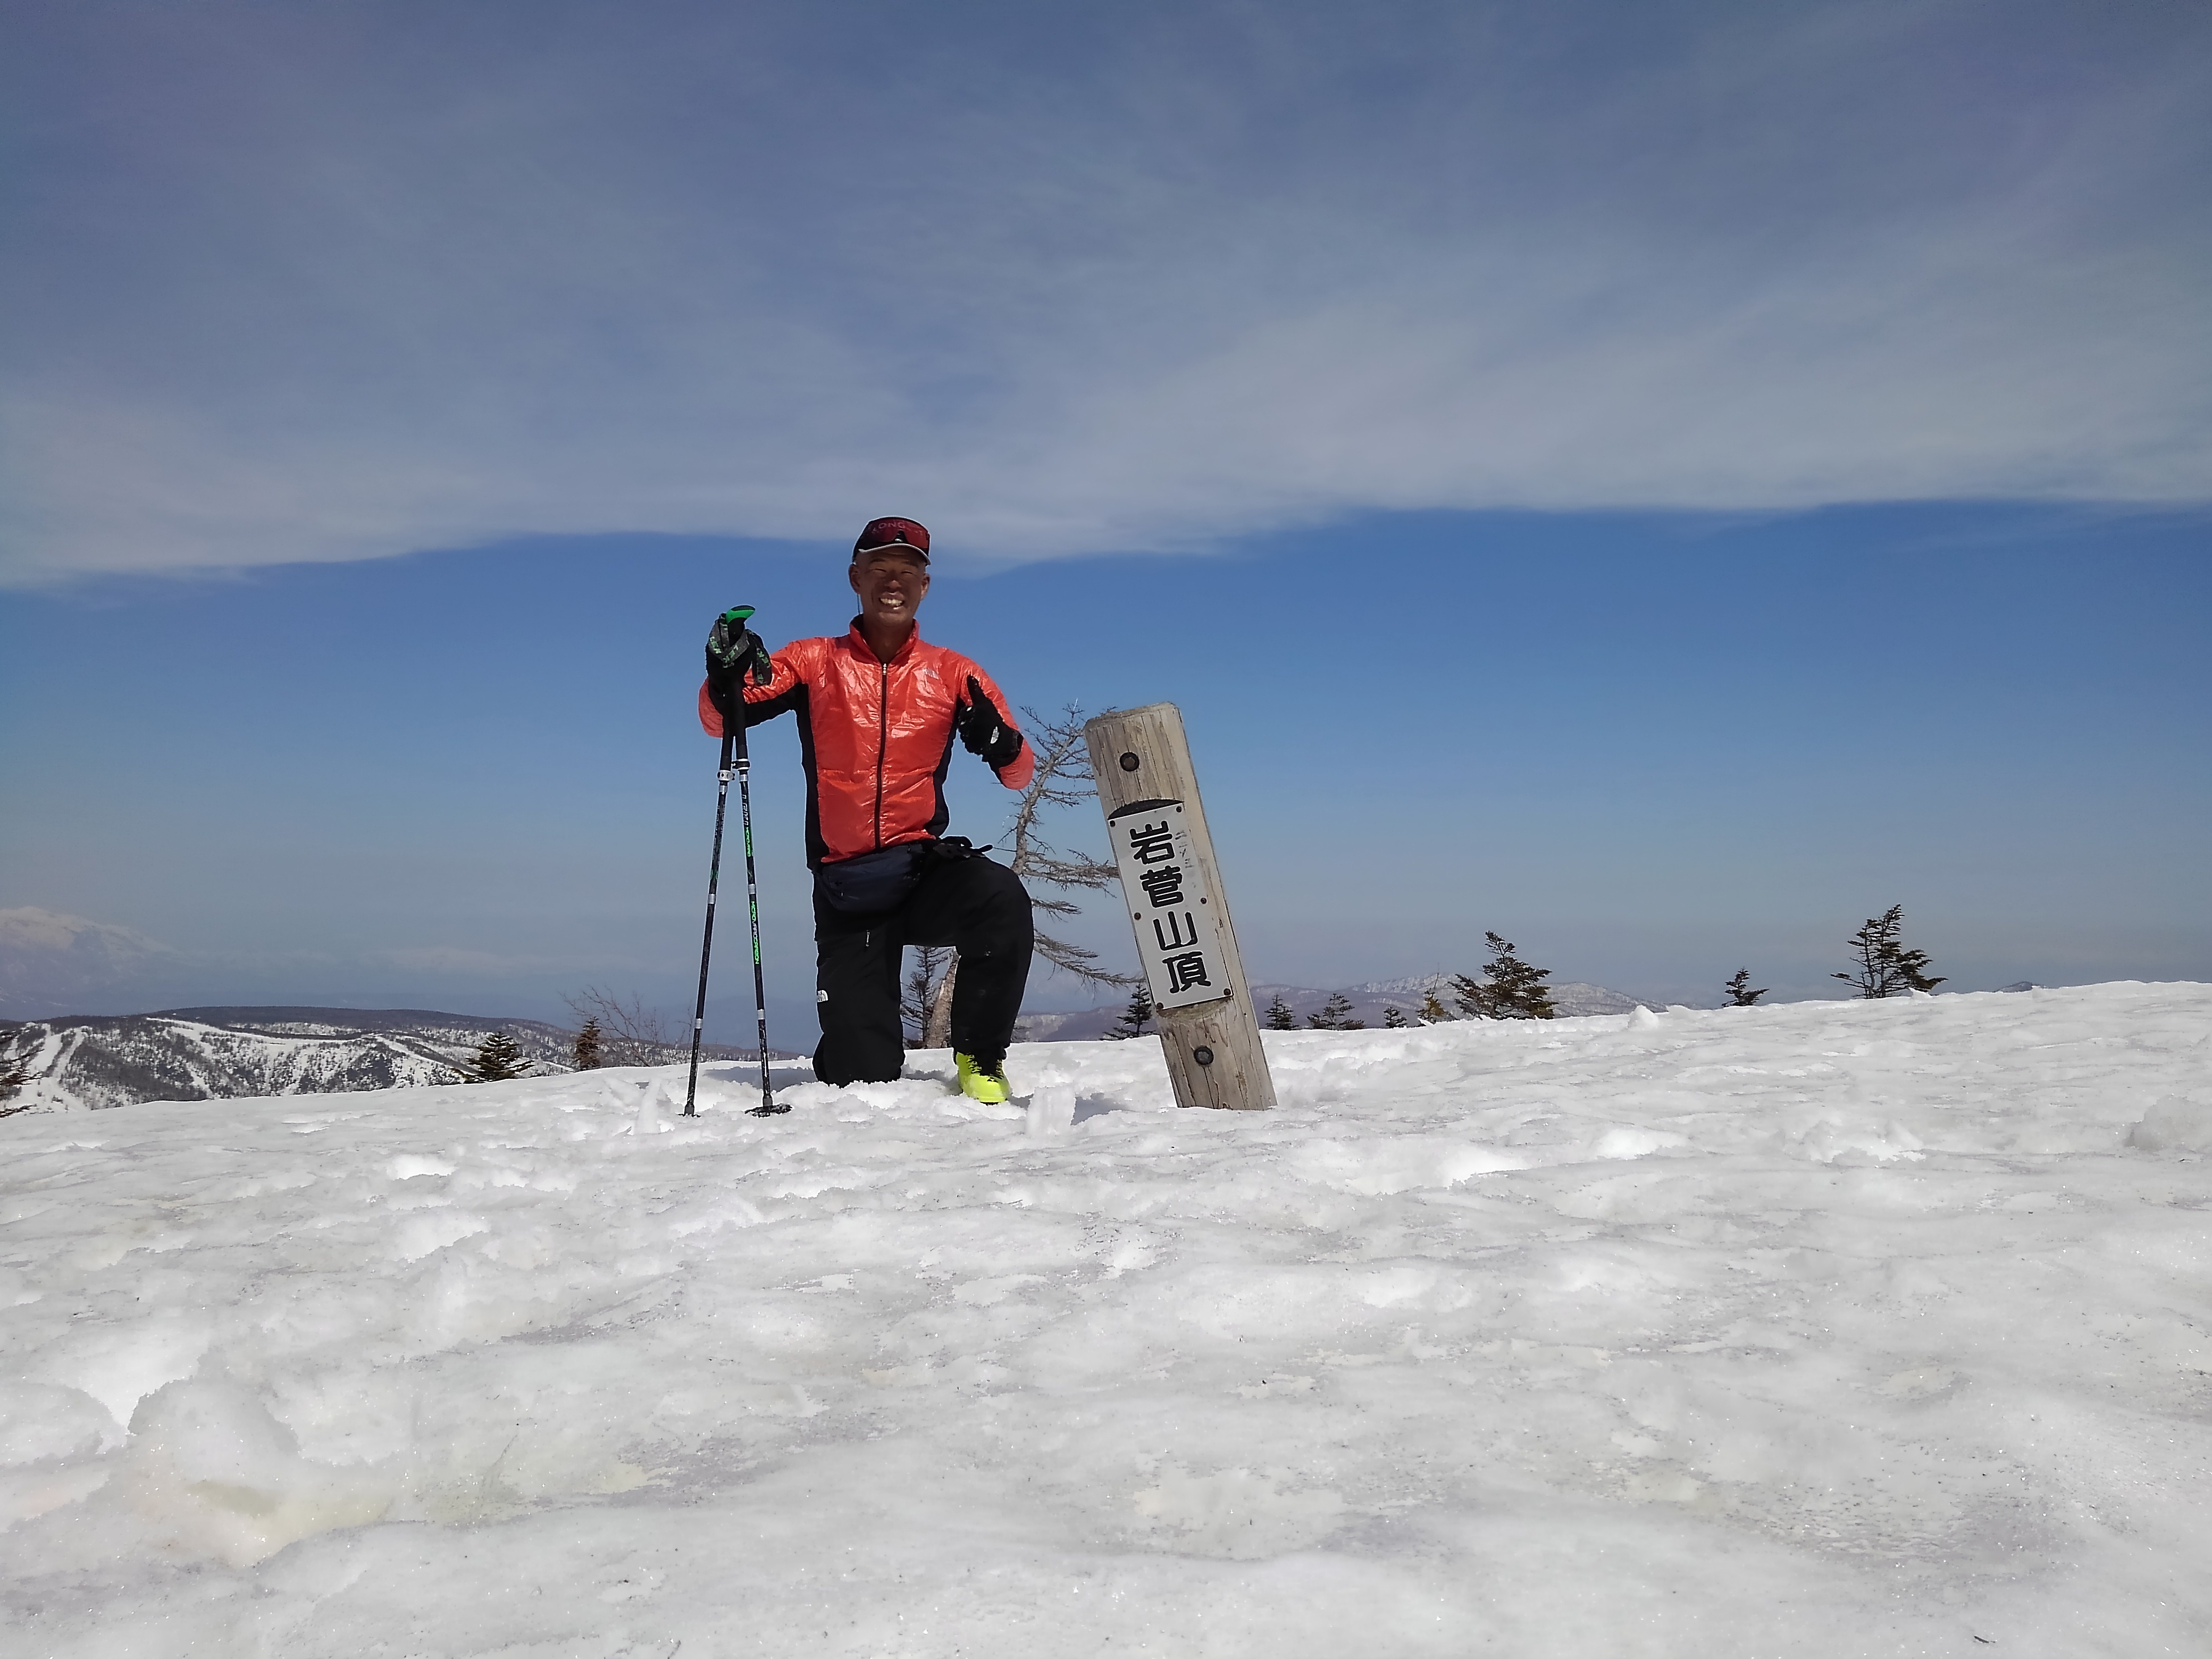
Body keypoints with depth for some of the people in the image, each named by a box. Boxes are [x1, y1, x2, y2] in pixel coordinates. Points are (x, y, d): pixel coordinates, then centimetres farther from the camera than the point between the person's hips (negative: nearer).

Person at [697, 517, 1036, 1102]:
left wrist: (1001, 744, -19)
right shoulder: (814, 662, 5)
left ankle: (980, 1057, -11)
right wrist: (725, 681, -22)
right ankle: (854, 1052, 36)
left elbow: (1019, 774, 4)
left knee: (1001, 897, -34)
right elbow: (720, 719, 0)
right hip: (846, 888, 0)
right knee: (860, 1077, -4)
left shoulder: (952, 673, 6)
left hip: (926, 871, 0)